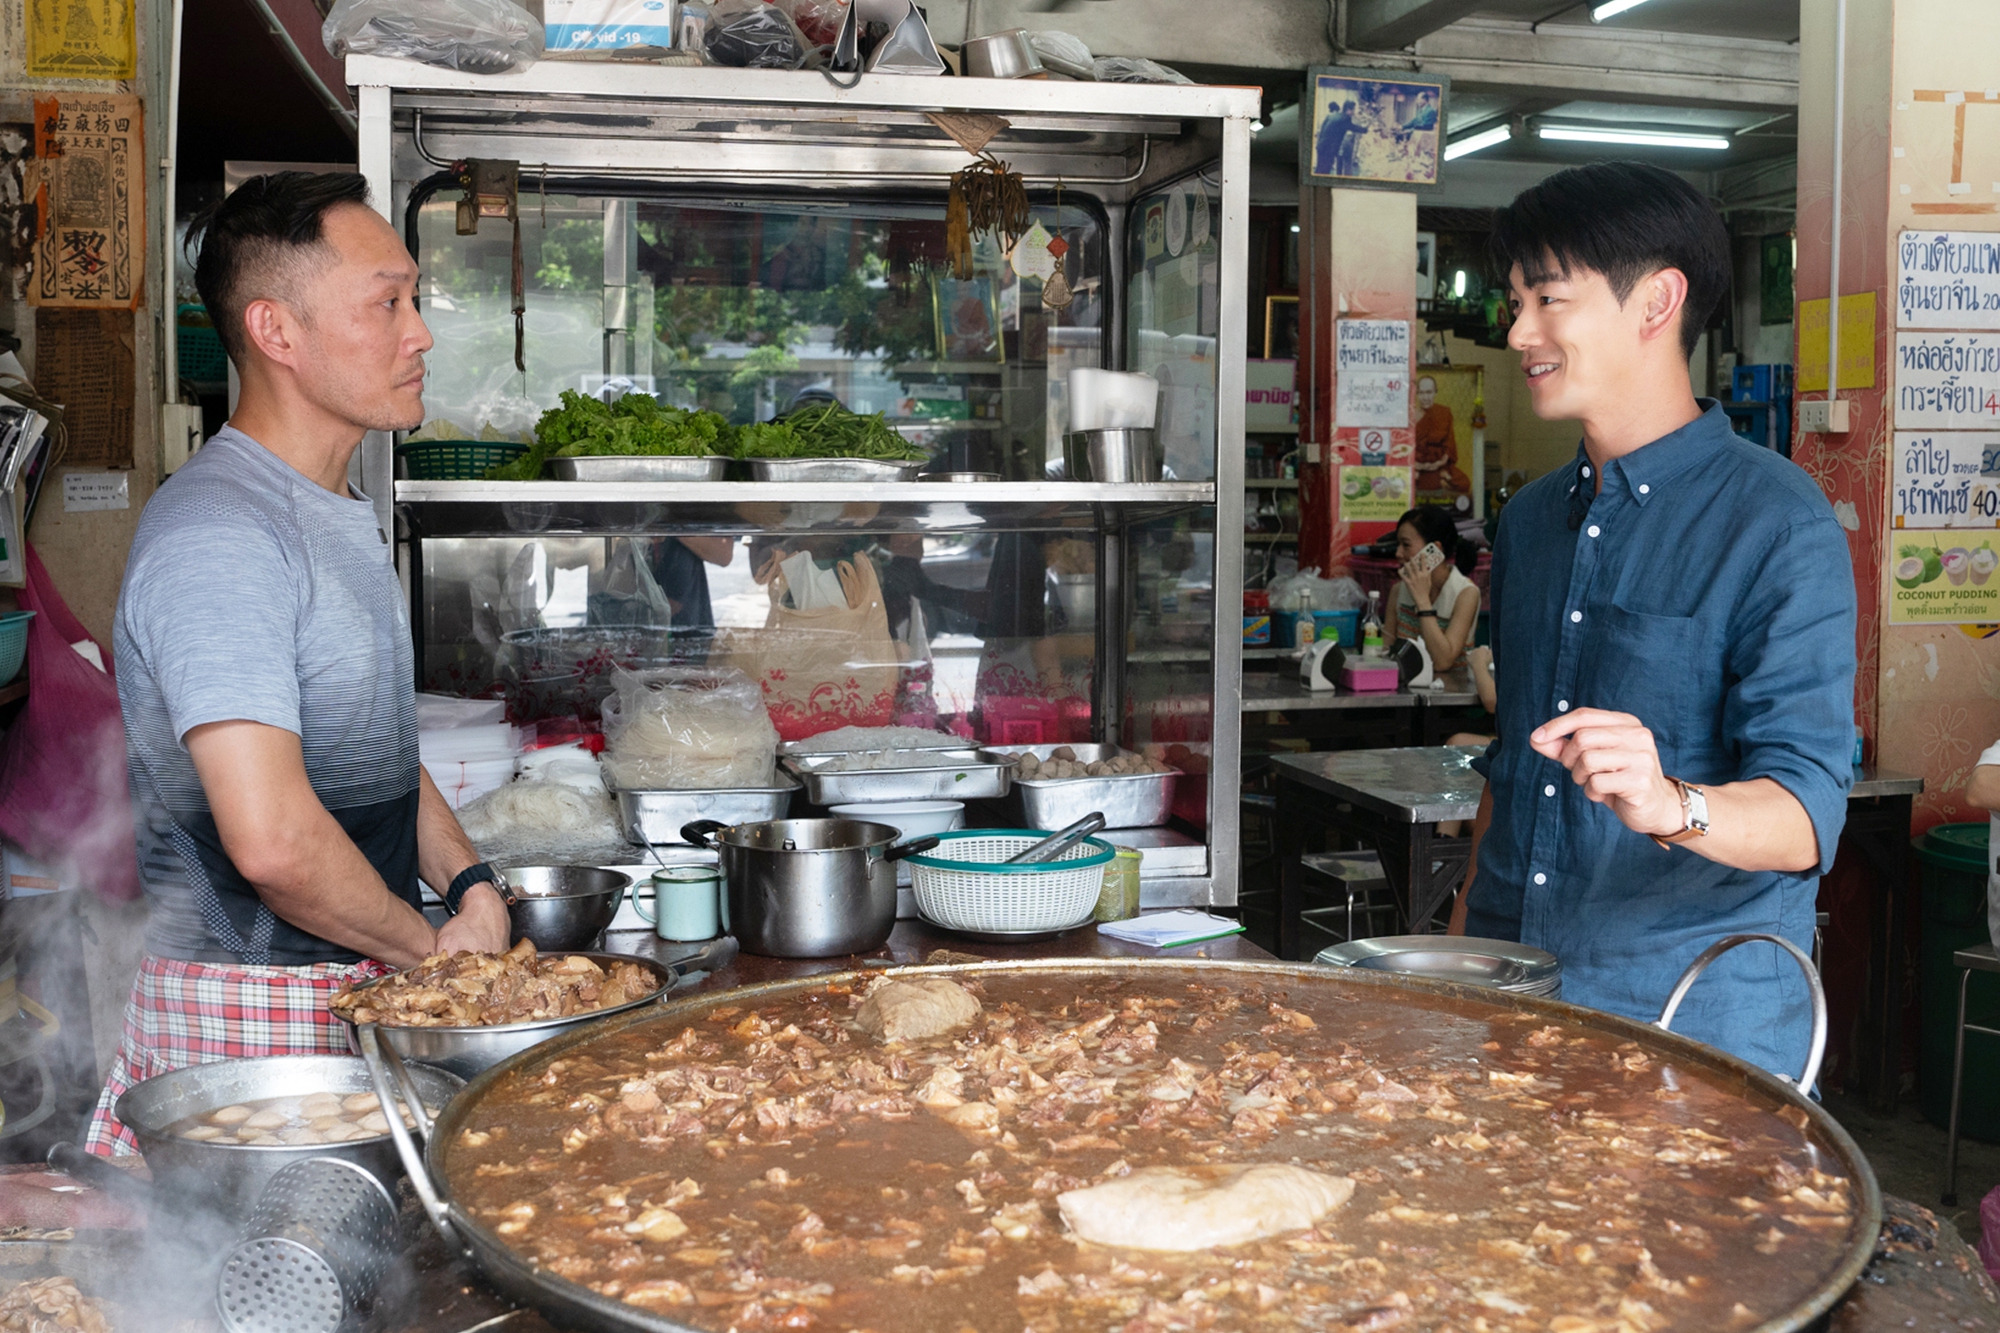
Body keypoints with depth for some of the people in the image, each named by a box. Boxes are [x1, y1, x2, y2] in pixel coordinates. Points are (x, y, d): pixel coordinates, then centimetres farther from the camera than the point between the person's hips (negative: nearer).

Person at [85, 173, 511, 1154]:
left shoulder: (343, 521, 13)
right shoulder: (216, 532, -19)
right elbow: (273, 838, -27)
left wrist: (469, 884, 6)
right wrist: (430, 947, -12)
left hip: (364, 989, 8)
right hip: (249, 1016, -8)